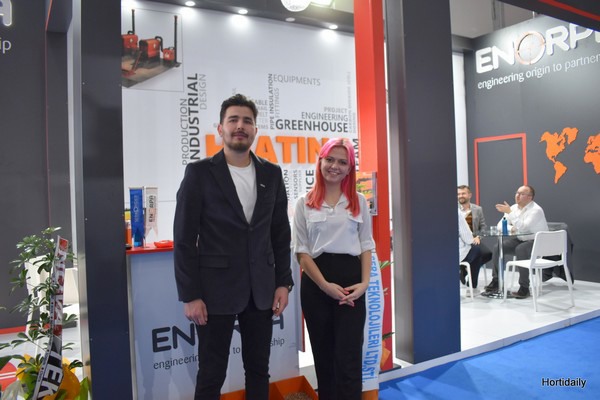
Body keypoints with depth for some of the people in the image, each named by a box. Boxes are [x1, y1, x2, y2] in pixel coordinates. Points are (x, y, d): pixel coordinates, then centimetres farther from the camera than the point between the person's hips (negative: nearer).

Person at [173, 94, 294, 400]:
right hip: (215, 290, -3)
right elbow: (184, 239, -7)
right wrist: (190, 295, -10)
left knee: (259, 370, 15)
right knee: (211, 375, 9)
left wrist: (283, 282, 4)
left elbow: (281, 233, 10)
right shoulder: (199, 173, -5)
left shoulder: (271, 174, 6)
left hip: (261, 290, 4)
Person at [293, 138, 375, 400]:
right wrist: (325, 285, -11)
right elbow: (302, 251, 0)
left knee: (348, 356, -1)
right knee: (323, 354, 12)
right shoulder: (305, 203, 3)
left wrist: (364, 282, -8)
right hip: (315, 284, 1)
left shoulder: (359, 201, 7)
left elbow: (366, 245, 7)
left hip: (350, 280, 0)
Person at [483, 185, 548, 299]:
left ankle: (524, 288, -27)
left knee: (520, 249, -35)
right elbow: (500, 225, 5)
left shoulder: (536, 210, -19)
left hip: (537, 241, -7)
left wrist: (510, 212, -32)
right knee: (498, 247, -12)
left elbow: (523, 227, -33)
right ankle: (496, 281, -4)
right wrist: (511, 228, -16)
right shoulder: (514, 208, 3)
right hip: (520, 239, 7)